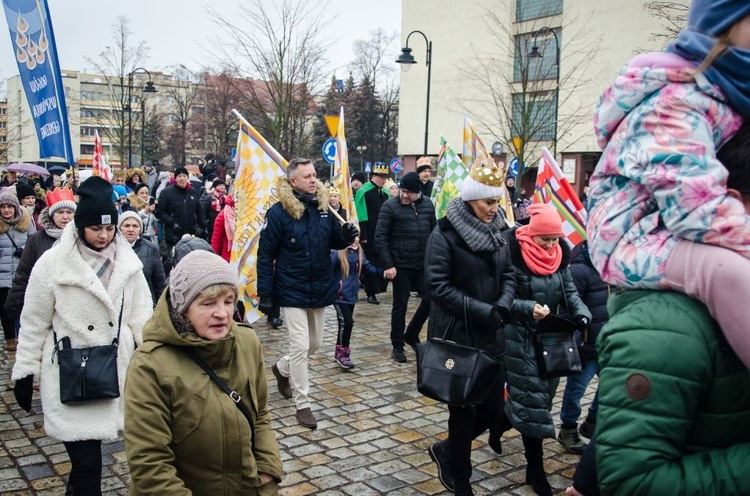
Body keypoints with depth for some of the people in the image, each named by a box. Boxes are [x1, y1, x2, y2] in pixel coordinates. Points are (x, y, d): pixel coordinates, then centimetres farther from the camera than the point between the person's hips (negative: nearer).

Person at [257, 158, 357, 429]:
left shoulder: (323, 207, 1)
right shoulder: (278, 212, -13)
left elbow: (334, 241, 12)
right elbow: (265, 255, -11)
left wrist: (346, 236, -12)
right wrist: (264, 295, -13)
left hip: (320, 289, 6)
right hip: (293, 291, -6)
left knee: (315, 343, 17)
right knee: (300, 346, -4)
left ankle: (282, 369, 45)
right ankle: (302, 404, 11)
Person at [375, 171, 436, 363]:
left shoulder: (427, 204, 4)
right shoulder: (390, 206, -9)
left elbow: (434, 231, 12)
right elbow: (380, 237, -11)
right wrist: (387, 265, -16)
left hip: (423, 264, 4)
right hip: (400, 265, -4)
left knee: (430, 299, 5)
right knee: (400, 306, 4)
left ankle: (411, 334, 28)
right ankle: (397, 346, 18)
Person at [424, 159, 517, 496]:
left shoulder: (497, 230, 6)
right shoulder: (444, 234, -13)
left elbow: (508, 275, 8)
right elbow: (438, 285, -18)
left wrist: (503, 307, -11)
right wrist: (481, 311, -22)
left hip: (491, 334, 6)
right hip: (457, 335, -6)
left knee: (493, 408, 10)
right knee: (464, 410, 6)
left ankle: (447, 450, 36)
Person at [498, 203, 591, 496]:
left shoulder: (559, 257, 3)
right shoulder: (514, 256, -16)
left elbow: (570, 291, 6)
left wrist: (582, 314, -13)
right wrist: (528, 308, -32)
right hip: (521, 338, -6)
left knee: (533, 395, 16)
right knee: (532, 398, -3)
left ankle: (499, 425, 44)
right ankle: (535, 468, 9)